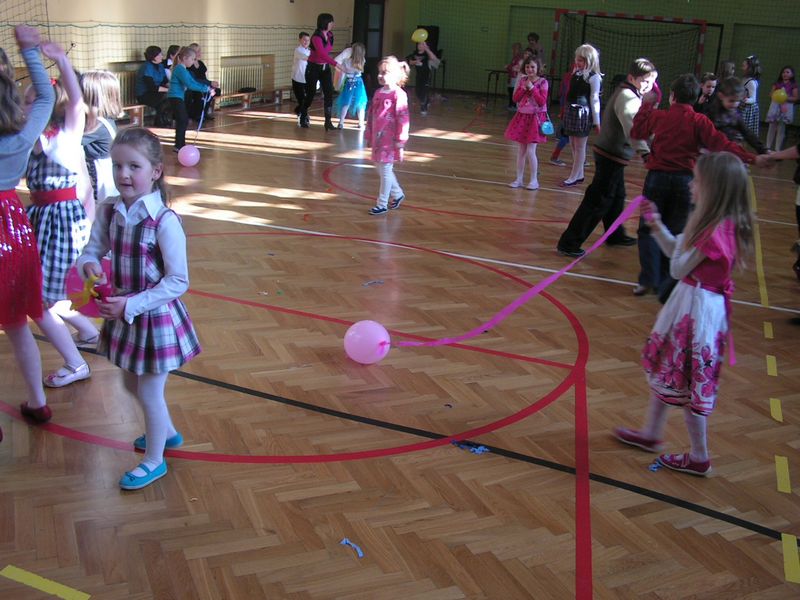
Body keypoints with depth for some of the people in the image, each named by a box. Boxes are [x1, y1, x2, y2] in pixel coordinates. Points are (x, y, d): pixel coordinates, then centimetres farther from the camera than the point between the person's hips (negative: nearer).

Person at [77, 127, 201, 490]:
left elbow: (178, 282, -21)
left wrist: (131, 305, -25)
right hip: (123, 313, 7)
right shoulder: (108, 212, -6)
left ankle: (154, 460, 34)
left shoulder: (165, 222, -24)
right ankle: (166, 432, 52)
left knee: (149, 392, 10)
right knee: (131, 384, 25)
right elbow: (92, 250, 3)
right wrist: (89, 264, -21)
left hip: (155, 316, -7)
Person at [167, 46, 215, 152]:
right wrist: (206, 89, -21)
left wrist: (207, 87, 1)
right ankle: (178, 146, -7)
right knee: (183, 121, -9)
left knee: (183, 120, 14)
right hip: (175, 97, -10)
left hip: (178, 97, 10)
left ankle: (181, 144, 22)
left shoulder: (183, 69, 16)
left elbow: (193, 82, 14)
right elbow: (190, 85, -24)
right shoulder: (180, 69, -16)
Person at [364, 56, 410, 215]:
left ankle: (382, 204, 8)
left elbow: (403, 119, -16)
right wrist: (369, 135, 17)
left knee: (385, 170, -1)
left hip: (390, 140, -8)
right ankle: (398, 194, 35)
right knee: (382, 170, 16)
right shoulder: (378, 93, 10)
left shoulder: (398, 95, -14)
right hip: (378, 138, 8)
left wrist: (400, 141, -17)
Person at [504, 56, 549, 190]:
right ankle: (519, 179, 16)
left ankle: (534, 180, 3)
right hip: (522, 117, 5)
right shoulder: (522, 80, 6)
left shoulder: (542, 82, -7)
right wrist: (523, 88, -10)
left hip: (535, 118, -5)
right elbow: (515, 98, 3)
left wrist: (532, 88, -17)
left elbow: (542, 101, -15)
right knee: (520, 151, 9)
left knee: (530, 151, -8)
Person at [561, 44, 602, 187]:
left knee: (580, 146, 1)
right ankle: (579, 175, 24)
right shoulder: (576, 73, 9)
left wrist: (596, 121, -10)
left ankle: (573, 177, 5)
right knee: (573, 145, 13)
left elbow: (594, 99, -11)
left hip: (583, 113, -8)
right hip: (571, 111, 8)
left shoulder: (593, 77, -11)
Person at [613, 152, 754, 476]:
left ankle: (699, 458, 18)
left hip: (697, 309, -10)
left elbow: (678, 269, -18)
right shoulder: (721, 225, 4)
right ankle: (651, 434, 39)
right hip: (692, 303, 10)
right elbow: (677, 251, 14)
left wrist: (688, 234, -10)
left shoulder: (715, 232, -26)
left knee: (688, 382, 4)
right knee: (663, 370, 22)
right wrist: (657, 225, 7)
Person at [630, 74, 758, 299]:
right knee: (674, 232, 10)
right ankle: (666, 284, 12)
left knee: (648, 229, 8)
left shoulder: (658, 116, -2)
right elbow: (721, 144, -12)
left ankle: (648, 279, -1)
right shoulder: (699, 121, -5)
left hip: (657, 177, 0)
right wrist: (750, 157, -9)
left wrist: (645, 106, 24)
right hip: (685, 180, 1)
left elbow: (636, 132, 13)